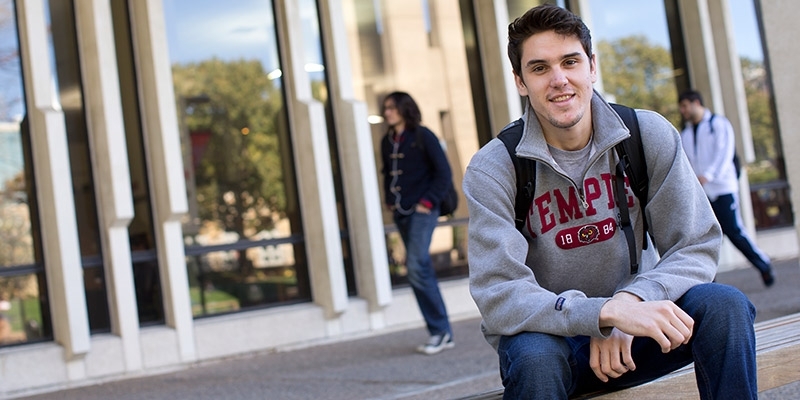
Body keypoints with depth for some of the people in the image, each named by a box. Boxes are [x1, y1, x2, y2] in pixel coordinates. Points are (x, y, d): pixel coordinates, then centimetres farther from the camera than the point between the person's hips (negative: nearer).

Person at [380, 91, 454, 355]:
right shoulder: (387, 142, 13)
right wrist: (389, 201, 9)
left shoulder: (422, 136, -6)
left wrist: (428, 201, -12)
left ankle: (440, 331, -8)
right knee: (421, 272, 7)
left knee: (416, 268, -17)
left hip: (421, 211, -7)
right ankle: (442, 334, 12)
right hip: (401, 214, 7)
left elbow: (443, 172, -8)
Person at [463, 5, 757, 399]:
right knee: (533, 355, -36)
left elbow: (696, 246, -8)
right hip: (551, 334, -2)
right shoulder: (491, 172, -15)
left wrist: (629, 300, -27)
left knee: (725, 306, -24)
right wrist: (608, 312, -37)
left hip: (630, 334, 3)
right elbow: (498, 297, -23)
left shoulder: (649, 135, -7)